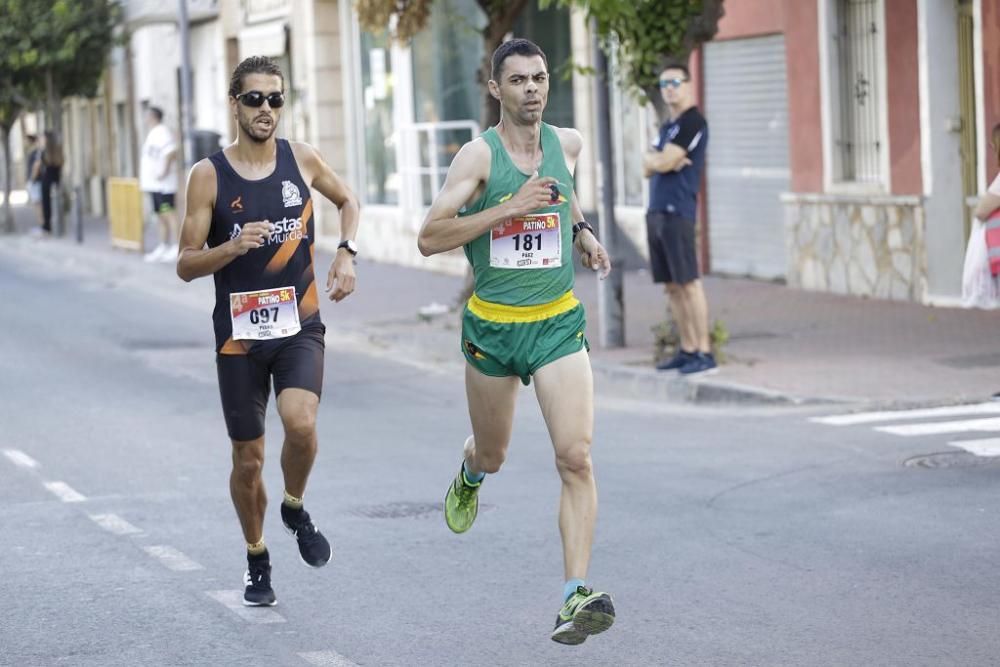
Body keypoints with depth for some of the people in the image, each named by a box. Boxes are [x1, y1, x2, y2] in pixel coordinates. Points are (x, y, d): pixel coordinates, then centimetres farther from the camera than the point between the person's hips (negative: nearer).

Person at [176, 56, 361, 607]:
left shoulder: (302, 160, 0)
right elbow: (186, 265, -5)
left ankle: (295, 509, 6)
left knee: (300, 422, -25)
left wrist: (347, 252, 3)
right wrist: (233, 246, -24)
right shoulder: (208, 176, -6)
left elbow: (348, 201, 20)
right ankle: (257, 559, 30)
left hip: (300, 324, 1)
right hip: (239, 332, 0)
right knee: (247, 460, 5)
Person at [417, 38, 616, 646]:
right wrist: (509, 208, -25)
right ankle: (470, 477, 57)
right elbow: (429, 238, -19)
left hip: (559, 323, 2)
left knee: (577, 457, -15)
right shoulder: (480, 155, -12)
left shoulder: (567, 143, 2)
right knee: (493, 454, 18)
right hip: (492, 326, -2)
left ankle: (577, 595, -17)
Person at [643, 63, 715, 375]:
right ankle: (687, 349, 12)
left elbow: (663, 162, -13)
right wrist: (661, 160, -5)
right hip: (657, 210, 9)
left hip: (677, 212, -9)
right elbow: (649, 168, 15)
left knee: (688, 283, -10)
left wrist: (654, 158, 8)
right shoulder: (667, 126, 21)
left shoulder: (692, 122, -7)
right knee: (672, 286, 8)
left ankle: (704, 353, -11)